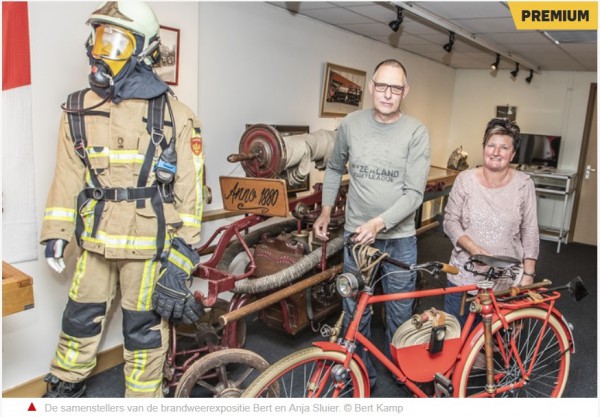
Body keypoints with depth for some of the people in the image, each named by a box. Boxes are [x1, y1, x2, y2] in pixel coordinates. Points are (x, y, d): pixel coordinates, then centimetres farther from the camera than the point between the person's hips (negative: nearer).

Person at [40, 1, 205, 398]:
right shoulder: (79, 109, 5)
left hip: (149, 244, -4)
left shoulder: (175, 115, -9)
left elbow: (190, 189, -8)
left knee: (145, 328, 9)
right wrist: (56, 233, 9)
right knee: (81, 317, 19)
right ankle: (65, 385, 44)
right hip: (95, 240, 4)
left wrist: (181, 253, -9)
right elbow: (68, 175, 10)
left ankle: (143, 396, 31)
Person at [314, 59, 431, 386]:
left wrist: (379, 223, -27)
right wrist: (326, 210, 7)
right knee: (355, 313, 11)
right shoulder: (351, 124, -3)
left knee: (400, 313, 14)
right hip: (356, 234, 2)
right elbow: (334, 168, 13)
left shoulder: (416, 132, -10)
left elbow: (414, 193, -15)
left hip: (399, 238, -1)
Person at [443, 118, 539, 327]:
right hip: (464, 276, 1)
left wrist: (528, 274, -3)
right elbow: (450, 220, -3)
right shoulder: (465, 179, -5)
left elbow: (530, 233, -1)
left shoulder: (523, 184, -6)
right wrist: (473, 249, -17)